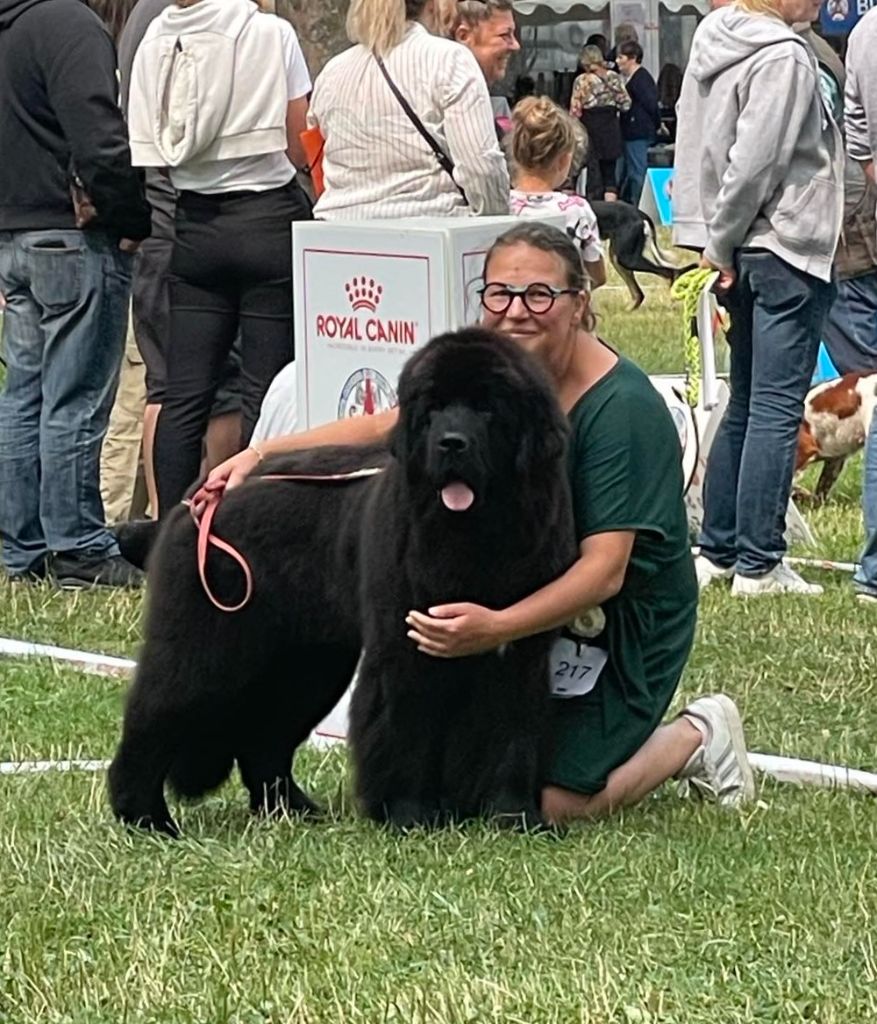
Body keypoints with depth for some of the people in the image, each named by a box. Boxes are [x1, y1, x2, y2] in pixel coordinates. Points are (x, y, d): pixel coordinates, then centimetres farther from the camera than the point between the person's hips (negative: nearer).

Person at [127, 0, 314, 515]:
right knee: (265, 392, 0)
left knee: (184, 394, 5)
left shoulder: (154, 43, 2)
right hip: (269, 217, -4)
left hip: (194, 226, 4)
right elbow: (300, 148, -4)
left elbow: (150, 154, 2)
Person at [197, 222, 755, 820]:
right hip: (534, 602, 7)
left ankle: (697, 738, 11)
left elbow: (604, 571, -31)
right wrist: (262, 454, -10)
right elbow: (387, 428, 2)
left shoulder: (623, 409, -25)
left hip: (624, 627, -7)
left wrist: (494, 628, -44)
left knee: (541, 804, -13)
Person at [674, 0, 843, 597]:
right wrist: (722, 246, -8)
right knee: (777, 411, -6)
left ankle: (717, 551, 18)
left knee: (746, 404, 16)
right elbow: (755, 162, -20)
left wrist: (720, 245, 14)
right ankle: (758, 565, -5)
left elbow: (696, 141, 15)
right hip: (789, 248, -9)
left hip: (745, 252, 9)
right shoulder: (784, 56, -16)